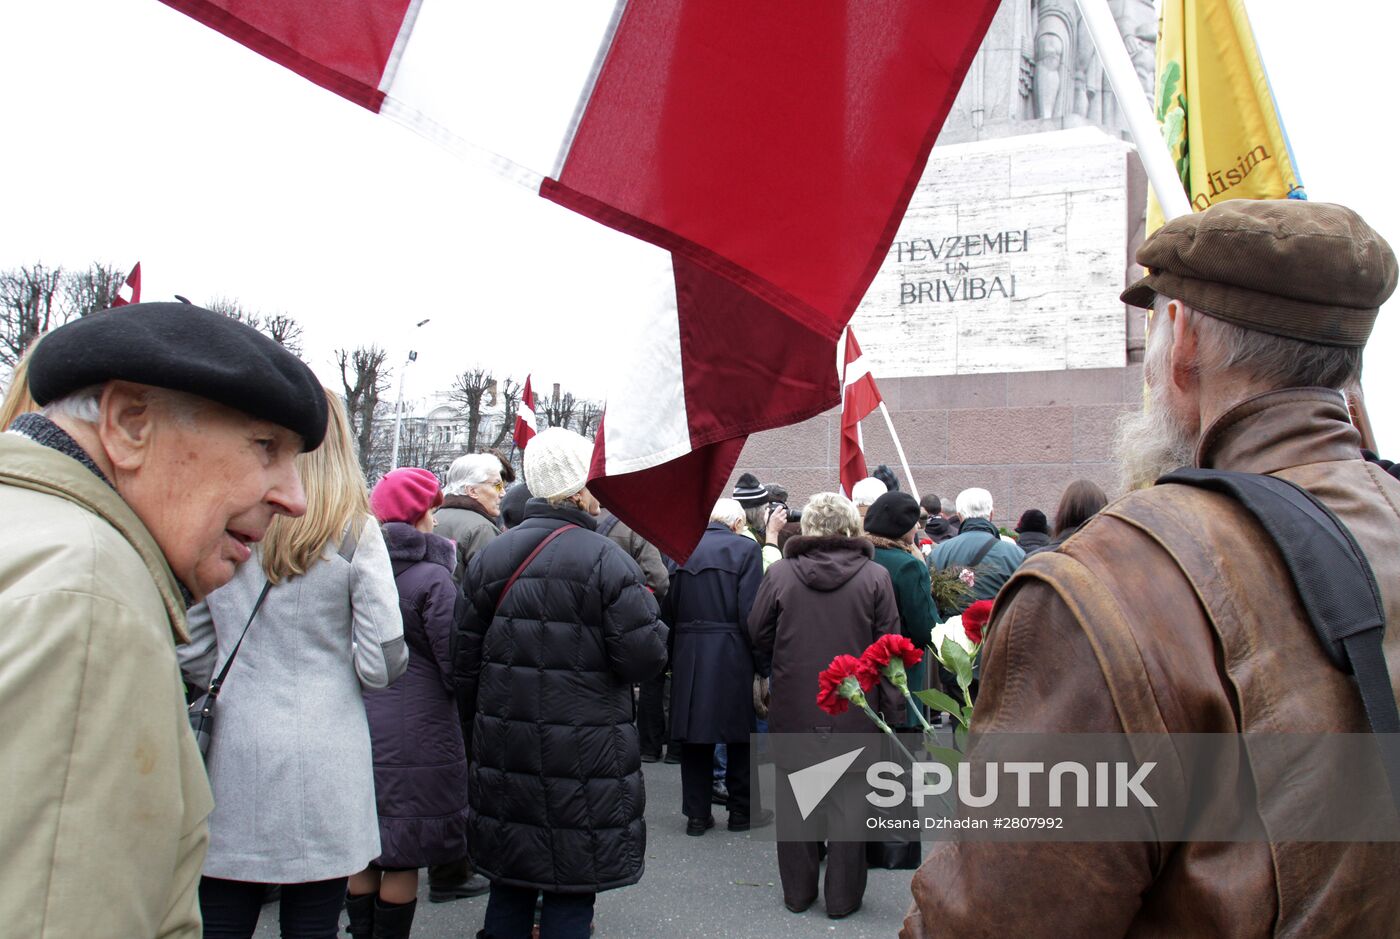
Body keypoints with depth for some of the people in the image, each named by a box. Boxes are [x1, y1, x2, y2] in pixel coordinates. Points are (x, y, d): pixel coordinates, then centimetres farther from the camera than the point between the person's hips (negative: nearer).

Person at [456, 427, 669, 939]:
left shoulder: (488, 557, 3)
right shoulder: (606, 560, -14)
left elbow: (466, 659, 8)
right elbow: (644, 657, -16)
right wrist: (647, 613, 4)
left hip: (503, 750, 5)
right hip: (584, 755, -5)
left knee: (510, 882, 17)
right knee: (572, 885, 6)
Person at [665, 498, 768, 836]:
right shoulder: (745, 549, -6)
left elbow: (669, 609, 6)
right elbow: (750, 614, -13)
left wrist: (675, 654, 14)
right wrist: (761, 664, -7)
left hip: (687, 654, 4)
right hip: (731, 654, -3)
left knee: (694, 734, 11)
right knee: (741, 733, 11)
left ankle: (697, 814, 16)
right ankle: (742, 810, 21)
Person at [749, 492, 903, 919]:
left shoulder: (779, 573, -9)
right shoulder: (875, 576, -9)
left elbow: (758, 634, 1)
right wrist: (892, 709, 1)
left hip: (793, 707, 1)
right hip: (855, 708, 0)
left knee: (794, 799, 14)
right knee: (848, 802, 11)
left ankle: (797, 891, 25)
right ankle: (842, 896, 19)